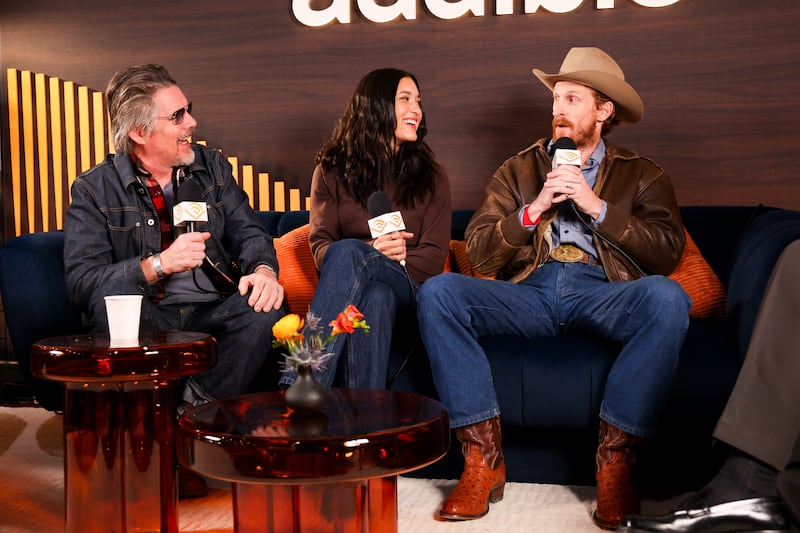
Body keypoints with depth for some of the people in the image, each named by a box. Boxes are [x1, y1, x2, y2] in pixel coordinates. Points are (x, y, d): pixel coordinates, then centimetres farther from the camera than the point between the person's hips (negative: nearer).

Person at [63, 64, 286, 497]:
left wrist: (263, 269, -17)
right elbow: (81, 281, -13)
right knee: (111, 298, -34)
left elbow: (247, 230, 7)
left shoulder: (211, 166, 11)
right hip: (149, 319, -3)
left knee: (265, 307, -27)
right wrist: (159, 265, -26)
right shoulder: (95, 189, -2)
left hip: (213, 313, 3)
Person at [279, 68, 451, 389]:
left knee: (347, 252, -35)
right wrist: (369, 250, -17)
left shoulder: (430, 176, 14)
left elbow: (434, 255, 3)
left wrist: (361, 256, -12)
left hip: (406, 288, 0)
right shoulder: (333, 169, 13)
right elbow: (320, 245, 5)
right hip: (345, 288, 1)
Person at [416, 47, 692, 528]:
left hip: (602, 295, -1)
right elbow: (479, 254, 11)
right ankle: (484, 459, -24)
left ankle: (615, 461, -25)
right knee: (438, 292, -26)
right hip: (530, 292, 2)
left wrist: (598, 208, -5)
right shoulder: (518, 171, 24)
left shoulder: (641, 176, 20)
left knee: (666, 297, -35)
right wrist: (534, 210, -3)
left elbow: (667, 253, 2)